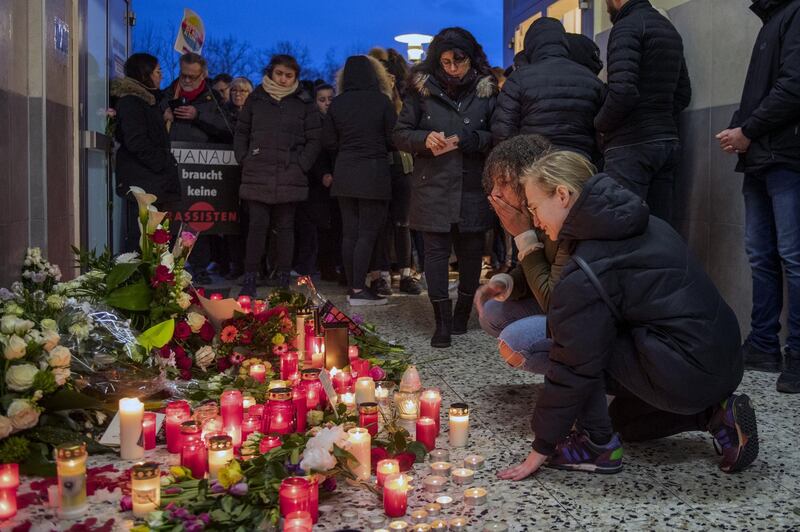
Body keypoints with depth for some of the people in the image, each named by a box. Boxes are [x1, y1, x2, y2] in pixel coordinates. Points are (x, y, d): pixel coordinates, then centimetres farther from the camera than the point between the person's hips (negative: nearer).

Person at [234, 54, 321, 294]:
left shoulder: (304, 103, 7)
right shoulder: (256, 98, 11)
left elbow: (313, 140, 6)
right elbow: (241, 132, 15)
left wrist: (300, 165, -4)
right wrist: (244, 159, 3)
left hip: (289, 176, 0)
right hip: (257, 174, 1)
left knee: (284, 226, 5)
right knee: (257, 224, -4)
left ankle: (283, 275, 12)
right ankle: (250, 276, 1)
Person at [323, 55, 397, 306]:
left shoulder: (337, 103, 2)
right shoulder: (381, 100, -7)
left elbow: (329, 142, 4)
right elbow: (393, 139, -5)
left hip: (344, 173, 4)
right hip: (373, 172, -4)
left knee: (349, 231, 9)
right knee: (367, 232, -1)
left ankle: (352, 286, 14)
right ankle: (359, 289, -3)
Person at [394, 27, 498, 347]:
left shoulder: (487, 91, 3)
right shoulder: (422, 90, 4)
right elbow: (401, 134, 6)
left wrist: (472, 139, -16)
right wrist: (424, 139, -14)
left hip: (472, 188, 1)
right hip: (433, 188, 0)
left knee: (470, 251, 8)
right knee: (436, 251, -1)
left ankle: (463, 312, 26)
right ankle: (442, 321, 4)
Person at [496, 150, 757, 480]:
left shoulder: (586, 272, -20)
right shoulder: (645, 225, 7)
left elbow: (573, 366, -16)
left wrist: (542, 447, -6)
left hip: (686, 374, -10)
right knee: (623, 421, 30)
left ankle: (599, 445, 0)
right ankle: (715, 414, 14)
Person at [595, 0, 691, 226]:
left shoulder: (627, 26, -8)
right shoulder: (669, 29, 19)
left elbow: (623, 91, -20)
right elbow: (683, 94, 22)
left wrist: (600, 124, -4)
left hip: (632, 146, -9)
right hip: (668, 142, 9)